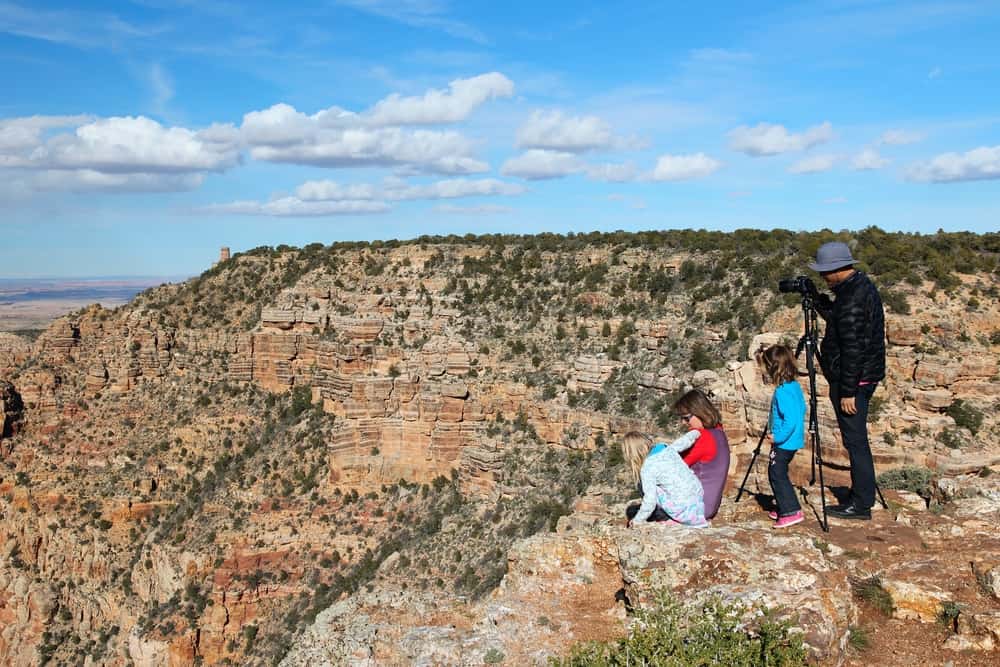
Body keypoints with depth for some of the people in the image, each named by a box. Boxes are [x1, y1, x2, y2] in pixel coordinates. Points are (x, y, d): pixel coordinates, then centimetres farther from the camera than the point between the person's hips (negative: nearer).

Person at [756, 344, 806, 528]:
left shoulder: (783, 392, -24)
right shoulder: (794, 385, 7)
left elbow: (790, 420, -29)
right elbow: (801, 410, 19)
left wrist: (777, 437, -20)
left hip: (784, 443, -10)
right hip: (790, 440, 10)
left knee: (777, 474, -3)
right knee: (776, 474, 18)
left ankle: (792, 511, -1)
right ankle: (785, 508, 25)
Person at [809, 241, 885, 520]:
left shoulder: (852, 298, -21)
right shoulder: (863, 285, 10)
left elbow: (853, 348, -23)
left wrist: (847, 391, -21)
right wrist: (818, 300, 8)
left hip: (853, 379, -10)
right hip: (866, 376, 10)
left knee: (855, 441, -2)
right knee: (856, 439, 17)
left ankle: (861, 504, 6)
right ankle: (861, 496, 26)